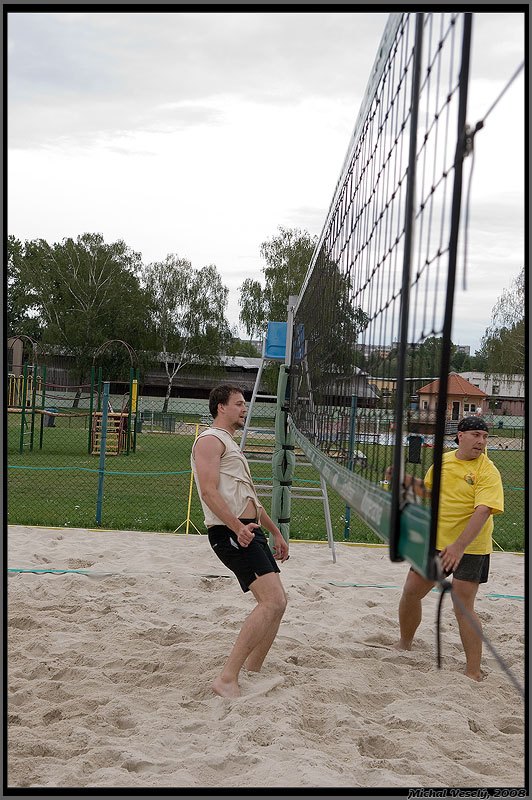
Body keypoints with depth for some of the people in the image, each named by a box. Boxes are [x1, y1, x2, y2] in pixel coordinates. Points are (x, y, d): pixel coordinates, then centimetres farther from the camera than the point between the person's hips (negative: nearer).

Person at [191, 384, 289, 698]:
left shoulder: (231, 445, 27)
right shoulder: (210, 440, -6)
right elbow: (209, 492, -19)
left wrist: (276, 533, 29)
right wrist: (237, 527, -29)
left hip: (250, 531, 10)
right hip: (231, 532, -10)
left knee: (278, 601, 11)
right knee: (273, 602, -20)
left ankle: (253, 671, 19)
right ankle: (227, 679, -19)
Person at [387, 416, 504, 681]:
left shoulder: (488, 471, -15)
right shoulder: (443, 461, 3)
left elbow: (482, 512, -26)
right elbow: (428, 490, 21)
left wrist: (459, 546, -35)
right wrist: (405, 479, 3)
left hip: (470, 548, -6)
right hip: (435, 541, 6)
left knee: (463, 607, -8)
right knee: (411, 592, 12)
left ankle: (473, 672, 3)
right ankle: (404, 646, 36)